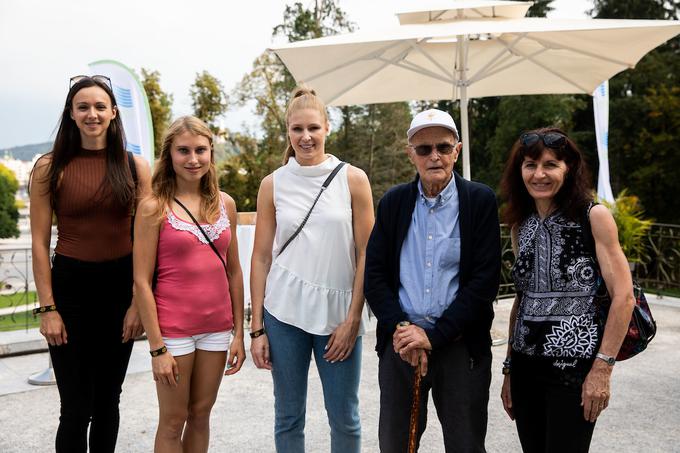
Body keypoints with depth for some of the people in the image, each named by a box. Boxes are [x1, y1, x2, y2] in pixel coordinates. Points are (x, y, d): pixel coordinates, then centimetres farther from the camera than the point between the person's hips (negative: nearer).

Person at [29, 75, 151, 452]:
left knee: (108, 400, 14)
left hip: (121, 289, 2)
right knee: (76, 409, 1)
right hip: (71, 287, -2)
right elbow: (40, 242, -3)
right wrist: (48, 308, -8)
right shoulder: (50, 168, -3)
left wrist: (138, 302, -4)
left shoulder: (135, 167, 1)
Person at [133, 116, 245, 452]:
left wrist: (239, 332, 6)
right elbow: (142, 282, -10)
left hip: (217, 328, 4)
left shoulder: (225, 204, 4)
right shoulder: (154, 208, -9)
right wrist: (157, 348, -12)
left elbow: (233, 271, 9)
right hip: (173, 329, -4)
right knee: (173, 421, 9)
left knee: (201, 414, 16)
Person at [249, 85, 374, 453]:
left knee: (345, 418, 8)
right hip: (284, 312, 1)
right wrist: (257, 328, 1)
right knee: (288, 417, 10)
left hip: (338, 312, -1)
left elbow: (366, 255, 0)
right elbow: (261, 258, 5)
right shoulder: (273, 184, 4)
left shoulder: (353, 180, 0)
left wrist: (353, 319, -5)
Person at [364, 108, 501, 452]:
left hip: (460, 345, -2)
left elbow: (485, 279, -9)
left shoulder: (480, 201, -2)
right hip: (401, 343, 3)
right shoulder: (393, 202, 6)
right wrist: (400, 329, -10)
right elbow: (373, 274, 3)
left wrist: (434, 336, -13)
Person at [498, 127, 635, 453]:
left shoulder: (593, 217, -6)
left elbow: (623, 297, -10)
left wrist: (602, 368, -13)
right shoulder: (520, 225, 9)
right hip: (526, 364, 5)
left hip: (575, 364, -5)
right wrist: (509, 367, 13)